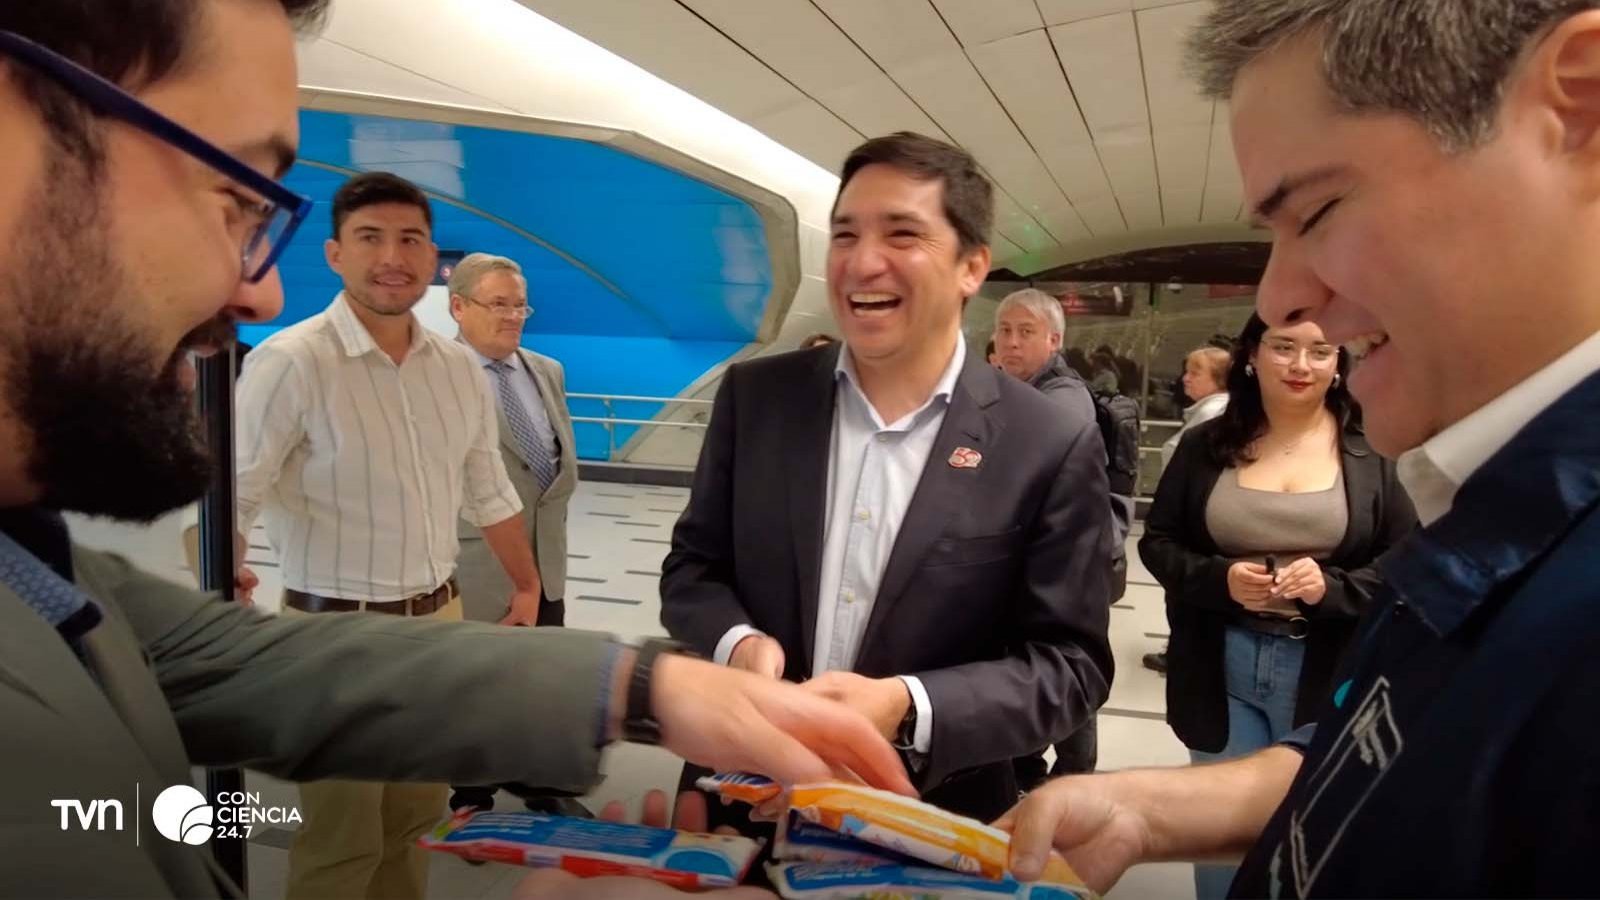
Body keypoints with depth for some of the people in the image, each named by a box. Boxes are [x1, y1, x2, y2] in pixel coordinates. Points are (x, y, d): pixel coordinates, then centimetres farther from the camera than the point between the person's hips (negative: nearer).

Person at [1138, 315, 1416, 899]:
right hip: (1219, 670, 1)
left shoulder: (1373, 450, -2)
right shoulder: (1207, 445, 1)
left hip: (1327, 674, -1)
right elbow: (1157, 543, 3)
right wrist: (1219, 578, -15)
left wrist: (1333, 587, -20)